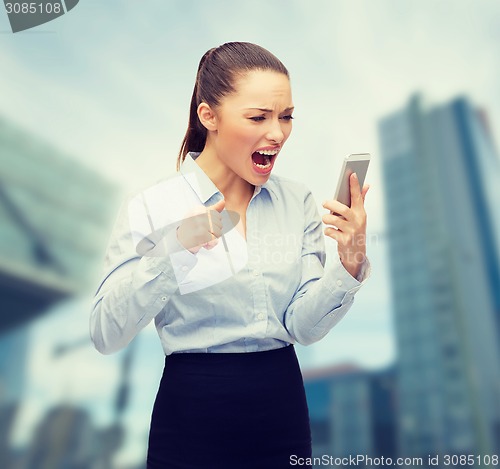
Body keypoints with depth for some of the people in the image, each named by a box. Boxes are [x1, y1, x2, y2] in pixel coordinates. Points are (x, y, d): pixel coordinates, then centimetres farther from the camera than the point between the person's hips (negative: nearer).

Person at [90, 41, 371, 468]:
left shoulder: (298, 201, -4)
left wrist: (350, 263, -22)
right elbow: (106, 335, -17)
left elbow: (305, 327, -6)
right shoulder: (152, 207, -12)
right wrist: (170, 252, -29)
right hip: (192, 421, -2)